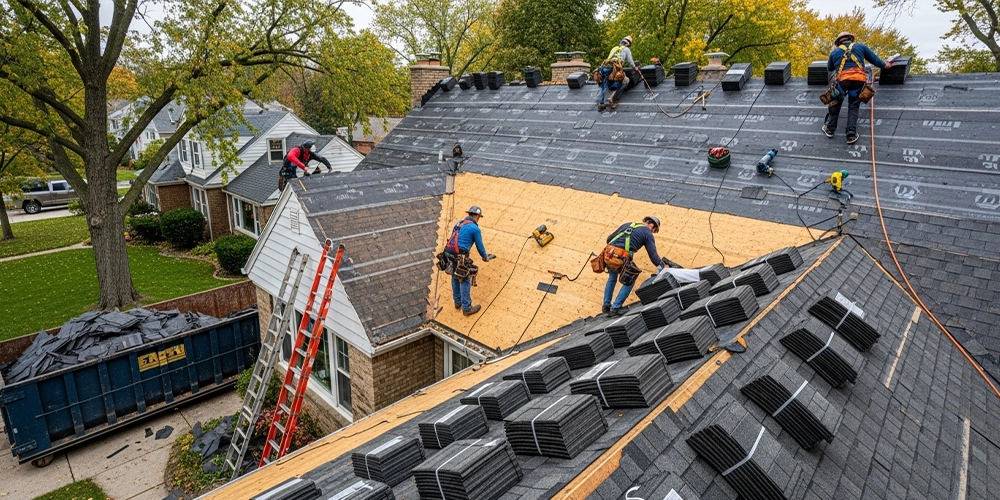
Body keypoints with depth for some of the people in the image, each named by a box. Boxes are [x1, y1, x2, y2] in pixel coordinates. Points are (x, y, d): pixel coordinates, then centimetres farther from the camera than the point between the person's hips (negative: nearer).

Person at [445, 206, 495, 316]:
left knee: (455, 277, 23)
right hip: (459, 257, -8)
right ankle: (467, 308, 12)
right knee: (465, 281, 4)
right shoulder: (475, 228, -6)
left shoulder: (459, 223, 17)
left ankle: (458, 302, 37)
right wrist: (485, 257, 21)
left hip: (448, 253, 8)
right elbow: (480, 246, 3)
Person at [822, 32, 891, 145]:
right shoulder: (861, 47, 21)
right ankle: (851, 134, 3)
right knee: (853, 107, 10)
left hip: (842, 80, -1)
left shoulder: (834, 52, 20)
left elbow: (829, 68, 32)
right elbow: (875, 59, 26)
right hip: (859, 79, 1)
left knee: (835, 104, 19)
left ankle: (830, 129, 22)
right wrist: (885, 65, 43)